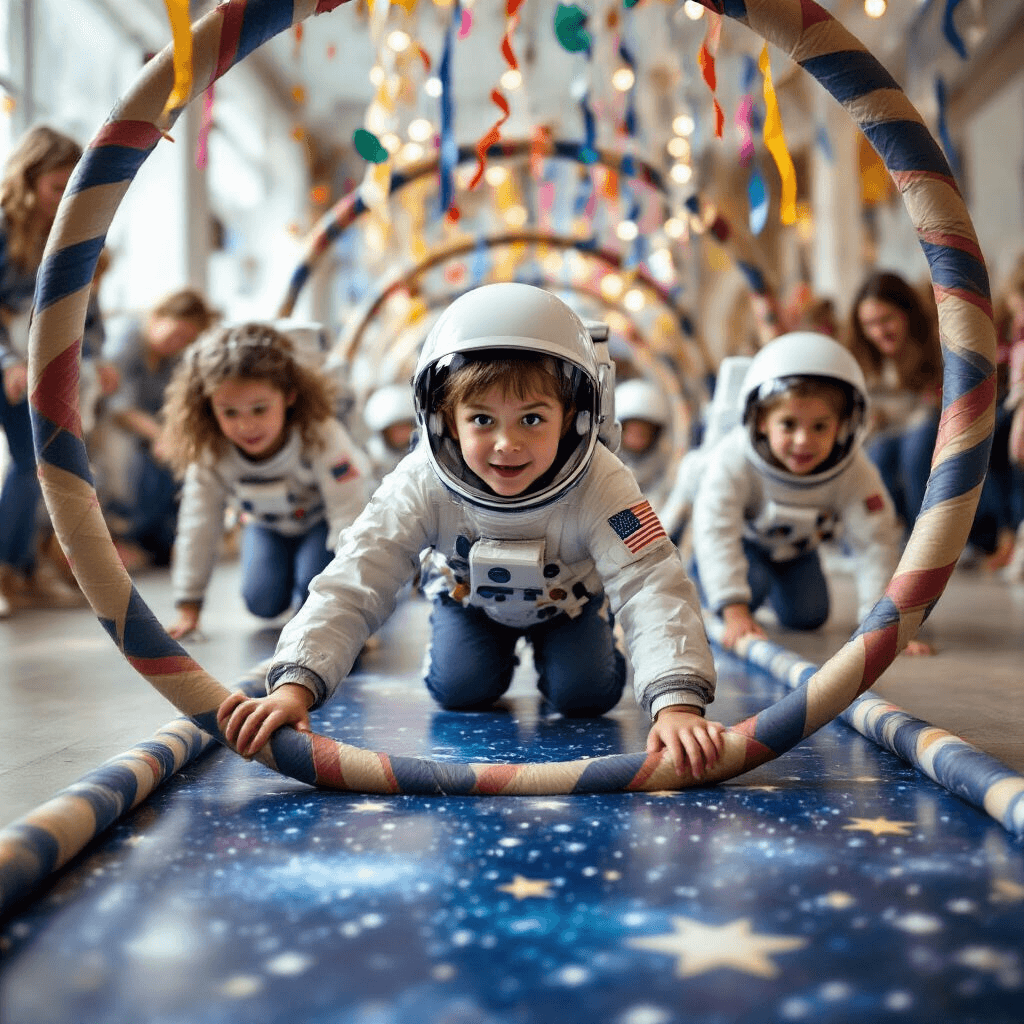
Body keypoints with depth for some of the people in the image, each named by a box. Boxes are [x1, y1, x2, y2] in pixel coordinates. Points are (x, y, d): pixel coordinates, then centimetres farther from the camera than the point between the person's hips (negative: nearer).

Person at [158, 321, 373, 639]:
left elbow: (349, 515, -37)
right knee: (263, 603, -12)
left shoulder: (321, 437, -39)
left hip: (322, 517, -3)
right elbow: (199, 527, -22)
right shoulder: (209, 452, -30)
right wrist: (188, 608, -20)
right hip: (268, 524, 3)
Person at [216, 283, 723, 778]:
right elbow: (352, 584, -45)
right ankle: (500, 656, 26)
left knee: (584, 694, -13)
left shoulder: (601, 487, -43)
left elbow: (653, 588, -50)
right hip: (469, 595, 1)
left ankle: (548, 652, 23)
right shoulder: (422, 485, -40)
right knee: (460, 690, -11)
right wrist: (295, 685, -61)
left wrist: (677, 703, -68)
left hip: (567, 598, -1)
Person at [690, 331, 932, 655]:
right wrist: (735, 613, -54)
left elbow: (876, 543, -35)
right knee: (748, 588, -27)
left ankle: (774, 583, 32)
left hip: (796, 546, 3)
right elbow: (717, 534, -45)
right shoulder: (732, 461, -41)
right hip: (741, 538, -3)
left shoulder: (854, 472, -35)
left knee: (808, 617, -2)